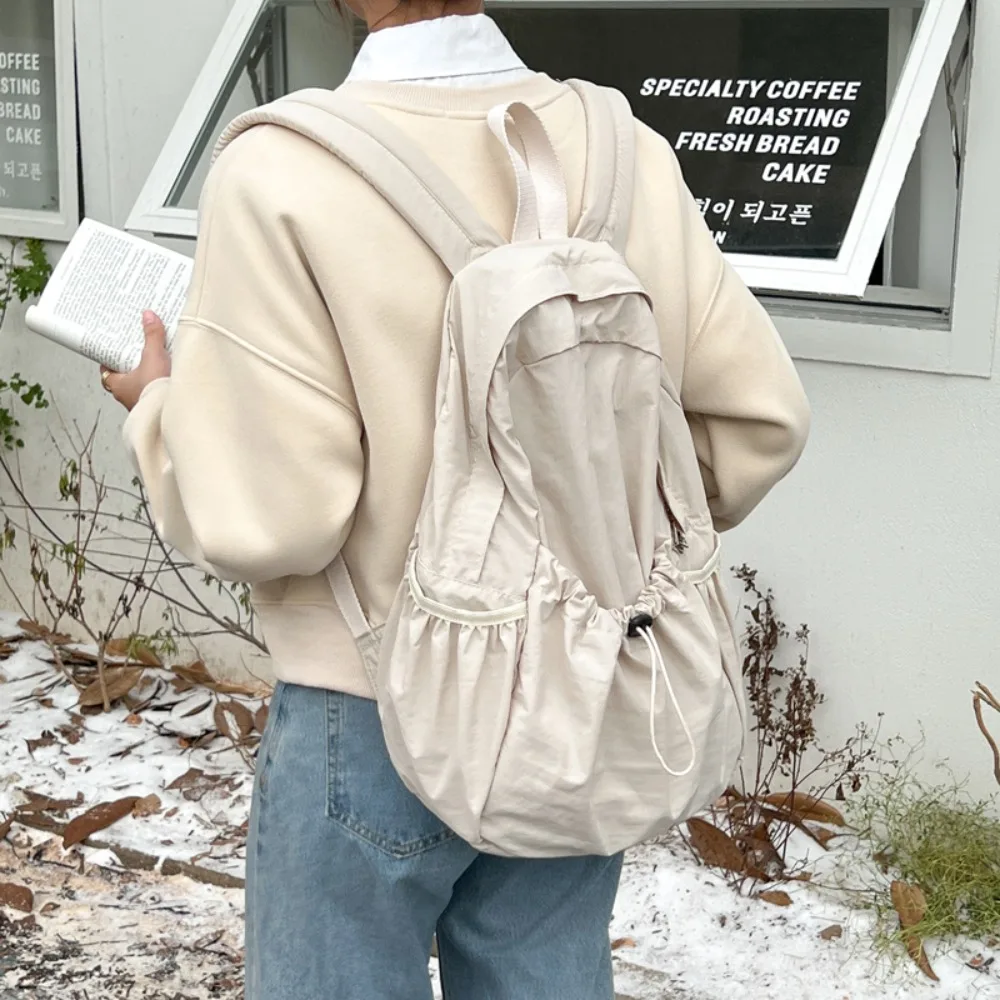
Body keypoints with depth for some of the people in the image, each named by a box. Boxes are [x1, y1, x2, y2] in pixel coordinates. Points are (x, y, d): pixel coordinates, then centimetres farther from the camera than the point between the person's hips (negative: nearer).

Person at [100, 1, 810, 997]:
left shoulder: (281, 175, -20)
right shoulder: (631, 155, -7)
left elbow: (265, 520, -19)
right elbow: (760, 417, -1)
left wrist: (162, 407, 0)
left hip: (373, 724, -4)